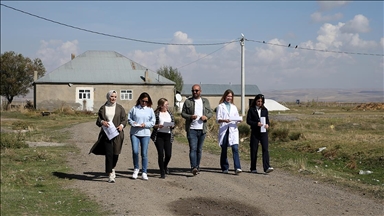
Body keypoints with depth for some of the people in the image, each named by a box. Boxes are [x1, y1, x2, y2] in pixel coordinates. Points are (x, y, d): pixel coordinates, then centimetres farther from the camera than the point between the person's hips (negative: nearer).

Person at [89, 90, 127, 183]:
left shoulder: (120, 108, 8)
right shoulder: (103, 108, 8)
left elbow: (124, 119, 7)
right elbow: (98, 121, 8)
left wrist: (122, 125, -13)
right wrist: (102, 122, -14)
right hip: (106, 134, -1)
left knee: (115, 153, 4)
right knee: (109, 154, -8)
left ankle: (112, 168, 34)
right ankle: (110, 175, -4)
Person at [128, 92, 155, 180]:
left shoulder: (150, 110, 7)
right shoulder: (134, 108, 6)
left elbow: (153, 122, 5)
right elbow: (129, 118, 10)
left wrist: (145, 124, -10)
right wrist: (133, 123, -10)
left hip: (145, 134, 0)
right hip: (134, 133, 0)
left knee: (144, 153, 1)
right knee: (135, 151, -11)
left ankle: (144, 172, 11)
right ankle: (136, 168, 13)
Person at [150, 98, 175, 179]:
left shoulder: (169, 113, 12)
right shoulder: (156, 113, -1)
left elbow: (173, 123, 15)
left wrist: (172, 126, -6)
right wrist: (157, 126, -18)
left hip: (168, 135, 4)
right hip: (158, 136, -4)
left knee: (168, 154, 0)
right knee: (161, 154, -3)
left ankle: (165, 166, 33)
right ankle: (162, 172, 10)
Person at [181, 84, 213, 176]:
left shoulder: (205, 101, 13)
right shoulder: (188, 101, 4)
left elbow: (210, 112, 14)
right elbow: (183, 113, 4)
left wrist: (206, 117, -8)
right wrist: (190, 117, -15)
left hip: (202, 129, 3)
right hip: (191, 129, -3)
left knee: (199, 149, 10)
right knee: (193, 148, -13)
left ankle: (197, 166, 19)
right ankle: (193, 167, -20)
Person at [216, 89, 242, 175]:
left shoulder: (234, 107, 19)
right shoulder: (220, 106, 7)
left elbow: (237, 117, 17)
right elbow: (218, 119, -1)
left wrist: (239, 119, -6)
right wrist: (224, 120, -21)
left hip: (233, 130, 2)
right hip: (223, 130, -2)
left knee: (235, 148, -12)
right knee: (224, 150, 5)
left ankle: (237, 168, -19)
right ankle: (225, 168, 17)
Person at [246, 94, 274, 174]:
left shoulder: (265, 110, 11)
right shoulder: (251, 109, 1)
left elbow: (267, 119, 15)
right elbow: (248, 120, -3)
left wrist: (267, 124, -7)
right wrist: (256, 124, -18)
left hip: (263, 132, 2)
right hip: (255, 132, -2)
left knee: (265, 149, -10)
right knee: (254, 150, 4)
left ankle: (266, 167, -16)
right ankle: (253, 168, 14)